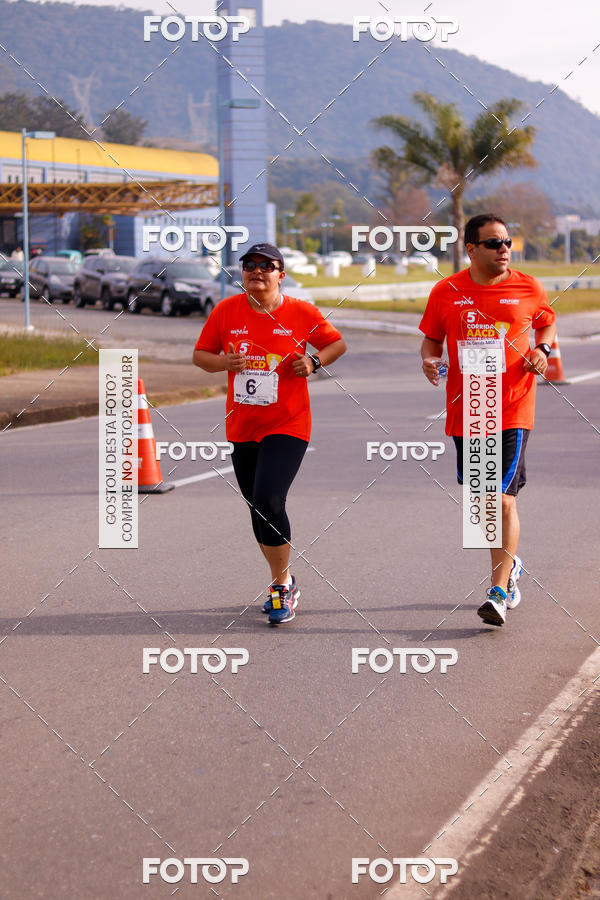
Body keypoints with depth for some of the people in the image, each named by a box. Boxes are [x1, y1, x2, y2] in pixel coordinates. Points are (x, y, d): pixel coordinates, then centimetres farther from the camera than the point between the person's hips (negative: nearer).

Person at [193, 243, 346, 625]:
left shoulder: (301, 312, -4)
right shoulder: (226, 311, 2)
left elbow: (337, 343, 9)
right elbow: (200, 354, 10)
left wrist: (314, 361, -10)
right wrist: (223, 362, -11)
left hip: (287, 425, -4)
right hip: (242, 427, 4)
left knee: (268, 501, -19)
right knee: (259, 509, 12)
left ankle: (282, 586, -2)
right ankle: (284, 583, 31)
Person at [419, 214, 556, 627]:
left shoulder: (528, 288, -1)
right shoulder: (446, 292, 0)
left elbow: (547, 321, 17)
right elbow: (432, 338, 12)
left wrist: (542, 350, -3)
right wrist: (430, 359, -9)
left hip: (512, 411, -3)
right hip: (465, 411, 3)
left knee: (503, 499, -12)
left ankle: (499, 592, -7)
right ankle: (509, 564, 41)